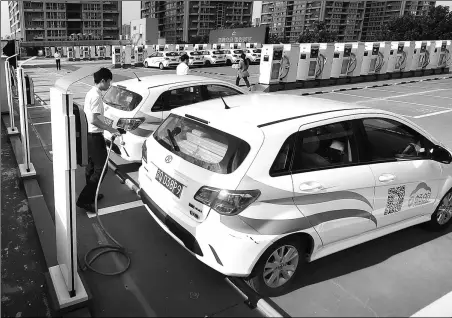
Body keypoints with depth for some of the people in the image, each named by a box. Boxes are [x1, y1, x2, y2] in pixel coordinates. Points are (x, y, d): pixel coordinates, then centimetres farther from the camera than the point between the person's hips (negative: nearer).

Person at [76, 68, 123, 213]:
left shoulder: (90, 92, 10)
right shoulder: (96, 96, -20)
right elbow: (94, 120, -27)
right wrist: (110, 129, -20)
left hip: (89, 135, 10)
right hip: (95, 137, -10)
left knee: (91, 166, 19)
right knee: (100, 169, -4)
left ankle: (91, 195, 31)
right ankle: (84, 199, -3)